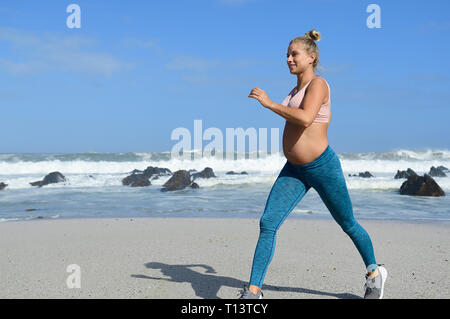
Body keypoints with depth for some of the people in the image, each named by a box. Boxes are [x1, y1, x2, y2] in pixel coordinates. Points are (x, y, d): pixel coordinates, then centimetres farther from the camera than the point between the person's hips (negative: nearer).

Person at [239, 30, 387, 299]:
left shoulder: (318, 84, -11)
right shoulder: (298, 88, 13)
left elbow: (305, 118, -31)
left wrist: (269, 103, -24)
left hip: (322, 166, -7)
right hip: (293, 170, 7)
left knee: (348, 225, 12)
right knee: (268, 223, -9)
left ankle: (375, 273, 36)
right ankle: (253, 291, -5)